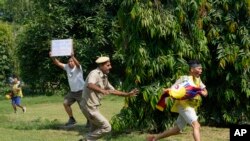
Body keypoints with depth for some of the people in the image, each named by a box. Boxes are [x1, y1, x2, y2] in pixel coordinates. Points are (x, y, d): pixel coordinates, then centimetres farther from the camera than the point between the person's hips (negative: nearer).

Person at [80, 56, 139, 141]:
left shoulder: (104, 77, 10)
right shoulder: (94, 74, -19)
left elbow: (112, 90, 21)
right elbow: (90, 85, -41)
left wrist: (127, 94, 16)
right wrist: (102, 90, -57)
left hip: (94, 107, 10)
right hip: (89, 107, -10)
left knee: (95, 130, 21)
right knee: (106, 127, -7)